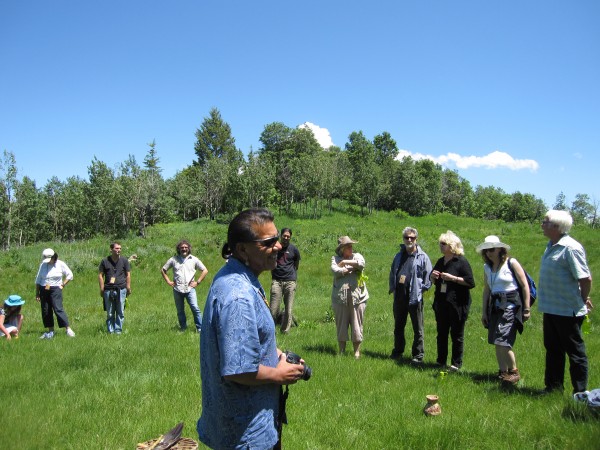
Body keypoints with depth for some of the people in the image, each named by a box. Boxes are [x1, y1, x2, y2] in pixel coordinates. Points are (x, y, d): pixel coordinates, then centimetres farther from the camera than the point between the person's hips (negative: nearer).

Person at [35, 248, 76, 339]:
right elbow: (38, 280, 11)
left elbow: (70, 275, 4)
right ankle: (50, 331, 15)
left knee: (58, 309, -13)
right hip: (44, 290, 4)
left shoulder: (60, 264, -3)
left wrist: (63, 285, -4)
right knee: (45, 311, 5)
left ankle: (68, 329, -11)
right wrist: (37, 294, 8)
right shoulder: (43, 265, 4)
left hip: (55, 290, -4)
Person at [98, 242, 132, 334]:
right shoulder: (105, 261, 4)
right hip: (108, 290, 0)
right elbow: (100, 275, 7)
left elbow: (128, 275, 9)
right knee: (110, 313, 5)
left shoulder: (124, 261, 6)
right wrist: (102, 289, 0)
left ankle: (118, 330, 11)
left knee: (120, 312, 2)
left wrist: (128, 288, 4)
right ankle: (110, 331, 13)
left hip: (121, 289, 0)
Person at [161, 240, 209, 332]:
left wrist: (197, 282, 0)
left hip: (190, 289, -2)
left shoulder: (194, 259, 3)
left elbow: (205, 270, 6)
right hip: (177, 290, 2)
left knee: (195, 308, -13)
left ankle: (200, 328, -5)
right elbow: (163, 270, 16)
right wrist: (168, 281, 6)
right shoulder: (173, 260, 6)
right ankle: (183, 328, 22)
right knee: (180, 311, 9)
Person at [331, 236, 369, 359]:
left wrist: (344, 262, -8)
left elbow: (361, 264, -14)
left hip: (357, 296, 0)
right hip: (340, 296, 0)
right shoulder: (335, 258, 7)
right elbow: (336, 271, -12)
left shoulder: (357, 256, 9)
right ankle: (341, 350, 19)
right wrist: (353, 268, -7)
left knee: (356, 324, 4)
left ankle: (357, 351, 16)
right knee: (341, 324, 7)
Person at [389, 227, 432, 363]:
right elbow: (392, 273, 21)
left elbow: (428, 276, -3)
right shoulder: (399, 256, 14)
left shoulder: (422, 257, -3)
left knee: (418, 328, 2)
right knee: (398, 326, 16)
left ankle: (418, 355, 11)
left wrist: (422, 289, -8)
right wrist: (393, 288, 12)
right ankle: (398, 351, 29)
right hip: (399, 297, 6)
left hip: (415, 297, -5)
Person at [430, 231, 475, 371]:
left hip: (457, 304, -7)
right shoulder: (441, 262, 13)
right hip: (441, 303, 7)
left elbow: (471, 283, -14)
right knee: (441, 333, 13)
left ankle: (456, 363, 13)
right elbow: (433, 281, 25)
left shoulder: (461, 261, -9)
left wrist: (452, 278, -20)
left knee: (456, 334, 3)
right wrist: (433, 276, 2)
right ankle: (441, 361, 23)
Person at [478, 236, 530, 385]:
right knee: (496, 342, 7)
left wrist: (527, 309, -9)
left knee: (502, 341, -13)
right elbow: (486, 290, 16)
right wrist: (484, 312, 15)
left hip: (511, 305, -6)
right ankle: (503, 372, 20)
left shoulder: (511, 263, -6)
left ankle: (514, 371, 6)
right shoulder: (487, 267, 11)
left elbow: (525, 286, -6)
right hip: (495, 306, 6)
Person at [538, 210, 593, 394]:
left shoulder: (570, 248, -21)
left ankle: (580, 392, 19)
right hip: (551, 308, 9)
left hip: (568, 310, -9)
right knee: (553, 349, 19)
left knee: (575, 351, 5)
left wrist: (583, 300, -8)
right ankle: (554, 387, 32)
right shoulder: (551, 246, 8)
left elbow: (586, 278, -22)